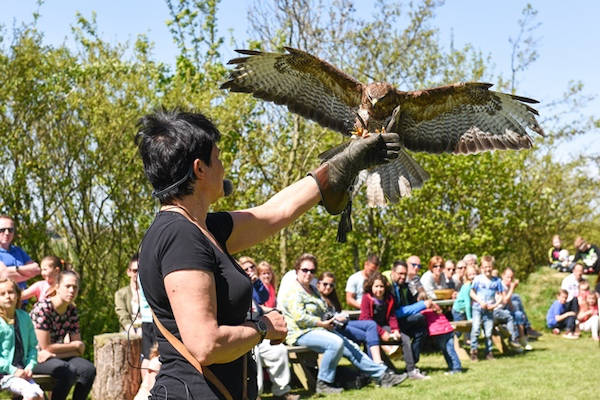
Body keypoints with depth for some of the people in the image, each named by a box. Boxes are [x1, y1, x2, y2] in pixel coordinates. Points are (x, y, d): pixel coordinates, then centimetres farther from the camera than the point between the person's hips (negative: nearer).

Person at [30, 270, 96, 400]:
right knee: (68, 371, -31)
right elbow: (46, 347, -18)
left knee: (89, 369, -17)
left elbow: (81, 348, 1)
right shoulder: (42, 308, -18)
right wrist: (75, 346, -6)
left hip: (58, 357, 7)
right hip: (35, 358, -6)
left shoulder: (72, 310, 3)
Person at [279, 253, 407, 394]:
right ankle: (323, 384, -23)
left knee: (351, 347, -2)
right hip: (301, 334, -9)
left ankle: (381, 375, 1)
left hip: (319, 330, 9)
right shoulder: (294, 292, -8)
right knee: (336, 343, -31)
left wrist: (333, 318, 10)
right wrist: (322, 323, -13)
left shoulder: (312, 290, 22)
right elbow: (300, 318, -19)